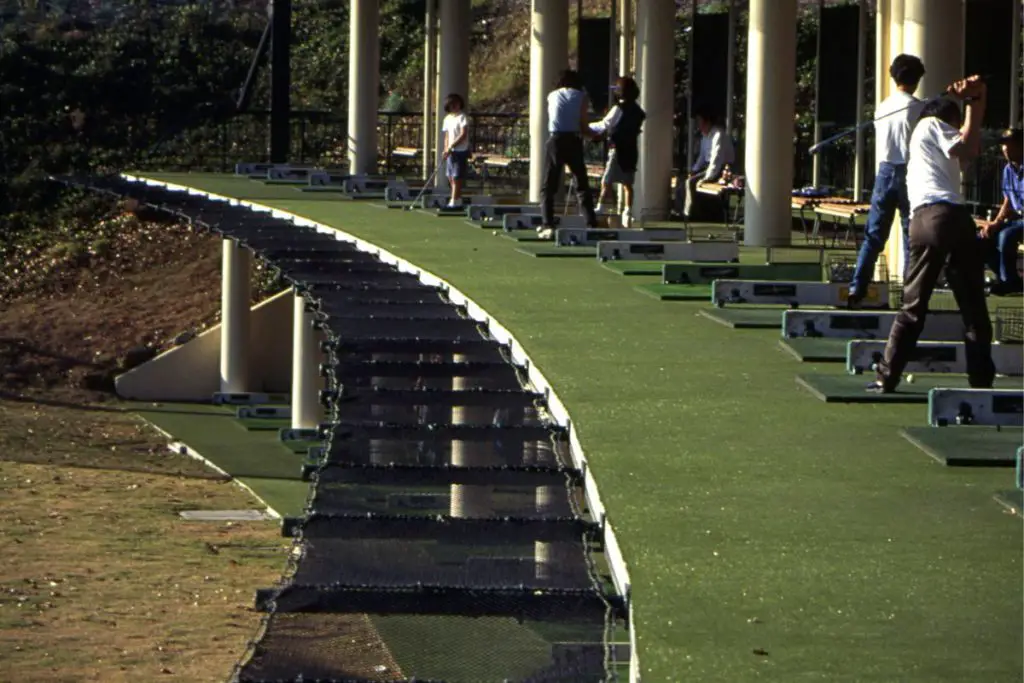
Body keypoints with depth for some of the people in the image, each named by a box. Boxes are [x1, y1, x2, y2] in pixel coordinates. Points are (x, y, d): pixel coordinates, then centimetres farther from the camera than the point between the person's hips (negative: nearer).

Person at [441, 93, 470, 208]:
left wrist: (450, 147, -19)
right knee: (451, 177, 9)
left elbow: (463, 135, -17)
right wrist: (446, 149, 5)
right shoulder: (447, 118, 13)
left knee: (456, 177, -9)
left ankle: (454, 202, -8)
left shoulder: (462, 117, -9)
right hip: (450, 152, 8)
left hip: (460, 151, -8)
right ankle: (458, 201, 17)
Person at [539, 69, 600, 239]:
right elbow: (583, 127, 0)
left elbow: (555, 118, 14)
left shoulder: (552, 96, 12)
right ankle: (592, 224, 6)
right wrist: (596, 136, 17)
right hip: (573, 141, 0)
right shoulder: (581, 97, 6)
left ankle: (547, 225, -12)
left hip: (555, 140, 0)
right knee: (582, 185, 11)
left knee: (548, 187, 2)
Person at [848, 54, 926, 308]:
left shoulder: (882, 107, 8)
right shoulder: (917, 108, -8)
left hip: (884, 172, 5)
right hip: (909, 173, -5)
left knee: (873, 235, 5)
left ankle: (856, 290, -2)